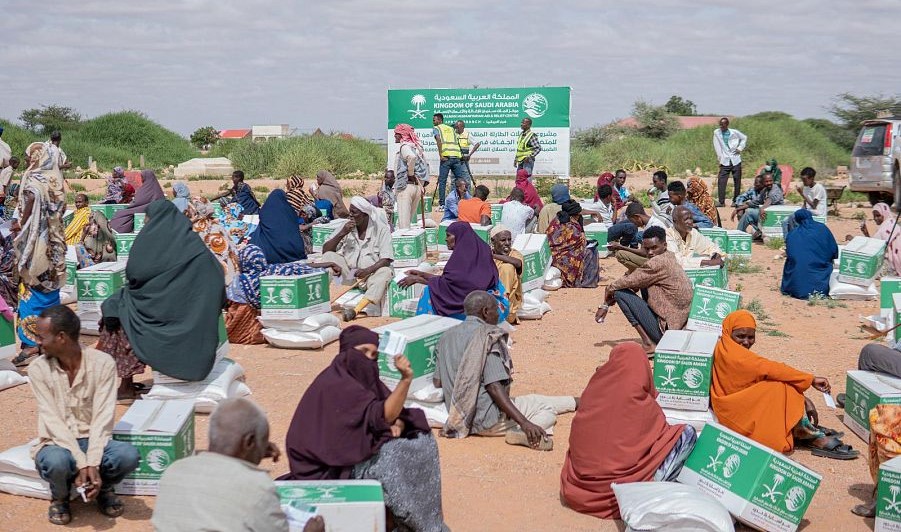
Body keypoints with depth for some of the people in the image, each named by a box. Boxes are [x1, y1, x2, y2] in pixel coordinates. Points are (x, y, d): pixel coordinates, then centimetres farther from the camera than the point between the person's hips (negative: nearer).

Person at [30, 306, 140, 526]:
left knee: (128, 455, -30)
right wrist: (81, 463, -26)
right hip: (57, 444, 0)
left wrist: (92, 463, -27)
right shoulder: (38, 369, -9)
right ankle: (60, 496, 1)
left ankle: (104, 488, 6)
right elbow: (52, 421, -15)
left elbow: (103, 418, -15)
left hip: (92, 441, 1)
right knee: (56, 461, -36)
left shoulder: (103, 363, -11)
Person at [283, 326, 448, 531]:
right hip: (331, 465, -9)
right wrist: (406, 378, -36)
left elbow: (394, 412, 6)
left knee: (422, 442, -3)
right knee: (395, 459, -27)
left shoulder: (366, 376, 6)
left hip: (358, 448, 9)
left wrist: (397, 425, -18)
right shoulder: (336, 383, -21)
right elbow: (381, 416, -28)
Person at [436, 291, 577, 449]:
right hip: (489, 419, -8)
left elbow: (437, 383, 12)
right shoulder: (487, 337, -14)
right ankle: (523, 432, -26)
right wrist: (524, 422, -27)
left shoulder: (446, 336, 8)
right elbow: (494, 387, -23)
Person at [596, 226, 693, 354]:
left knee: (620, 293, -6)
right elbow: (637, 282, 12)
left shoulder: (659, 263, -17)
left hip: (668, 327, -10)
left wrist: (610, 289, 9)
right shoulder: (669, 259, 13)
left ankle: (648, 344, -10)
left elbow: (630, 281, -13)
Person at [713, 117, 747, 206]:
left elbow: (744, 138, 15)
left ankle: (735, 201, 13)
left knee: (737, 181, 4)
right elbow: (716, 145, 1)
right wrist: (719, 157, -6)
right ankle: (721, 202, -8)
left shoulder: (734, 132, 0)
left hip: (736, 160, 1)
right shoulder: (716, 133, 0)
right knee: (721, 181, -11)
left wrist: (740, 148, 4)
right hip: (725, 161, 0)